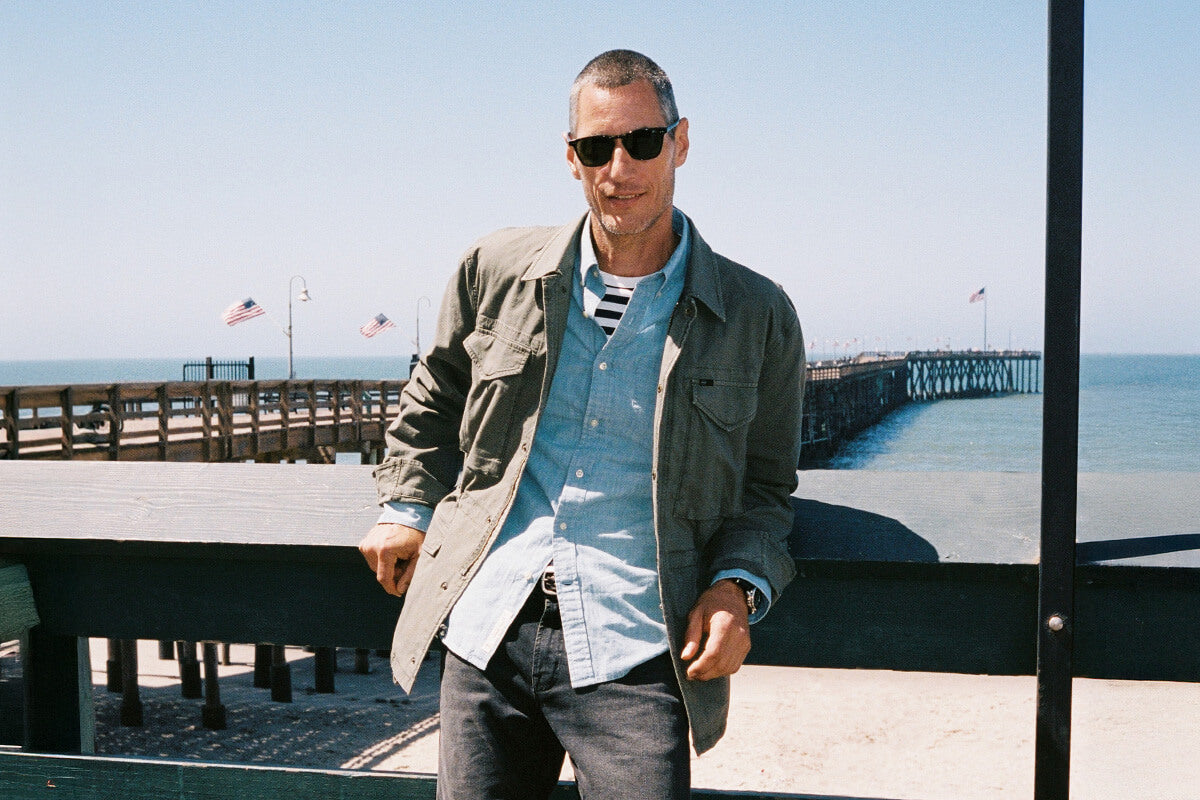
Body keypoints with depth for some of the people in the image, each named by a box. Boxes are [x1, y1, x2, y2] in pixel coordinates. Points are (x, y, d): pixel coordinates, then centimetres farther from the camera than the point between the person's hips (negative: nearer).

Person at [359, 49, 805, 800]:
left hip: (633, 653, -2)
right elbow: (436, 396, 24)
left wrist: (738, 584, -5)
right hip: (488, 633, 2)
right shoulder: (498, 271, 5)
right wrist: (408, 507, 19)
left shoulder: (757, 317, 1)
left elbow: (765, 484, 11)